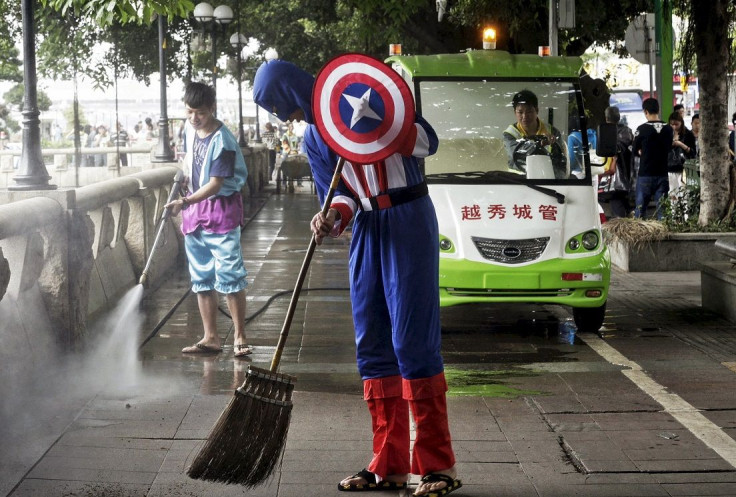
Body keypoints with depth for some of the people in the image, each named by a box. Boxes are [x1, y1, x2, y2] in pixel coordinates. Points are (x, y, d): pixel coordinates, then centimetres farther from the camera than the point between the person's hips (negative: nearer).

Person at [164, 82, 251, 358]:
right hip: (194, 209, 8)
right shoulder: (189, 129, 5)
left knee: (229, 276, -8)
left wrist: (186, 202, -32)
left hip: (221, 209, -8)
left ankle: (240, 338, -3)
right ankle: (211, 338, 16)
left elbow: (215, 184, -23)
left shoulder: (222, 141, -19)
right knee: (202, 279, 10)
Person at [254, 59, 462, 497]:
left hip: (409, 222, -7)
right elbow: (342, 196, 8)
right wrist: (332, 218, -13)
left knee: (412, 341, -11)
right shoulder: (313, 139, 13)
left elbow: (428, 139, -6)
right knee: (372, 347, 6)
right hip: (368, 230, 7)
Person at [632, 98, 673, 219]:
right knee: (662, 206, 6)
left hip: (645, 174, -3)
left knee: (640, 207, 3)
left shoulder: (642, 129, -11)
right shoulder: (668, 129, 1)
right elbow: (669, 148, 12)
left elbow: (634, 151, -2)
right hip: (662, 173, 3)